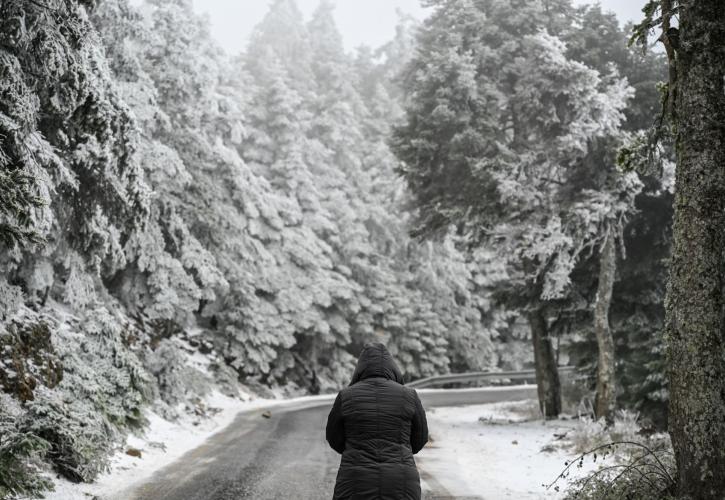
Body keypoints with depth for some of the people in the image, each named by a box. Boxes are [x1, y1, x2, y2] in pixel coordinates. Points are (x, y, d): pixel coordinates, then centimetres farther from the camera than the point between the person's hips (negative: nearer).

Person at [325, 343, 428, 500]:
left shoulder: (346, 396, -2)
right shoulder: (409, 396, 0)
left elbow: (335, 439, 10)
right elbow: (418, 438, 11)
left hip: (358, 486, -1)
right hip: (398, 485, 1)